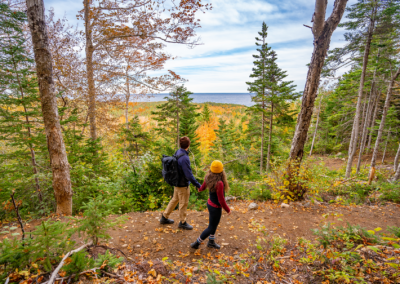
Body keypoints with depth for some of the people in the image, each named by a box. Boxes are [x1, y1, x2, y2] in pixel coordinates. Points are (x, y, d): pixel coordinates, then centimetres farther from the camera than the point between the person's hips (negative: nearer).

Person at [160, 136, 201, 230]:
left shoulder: (177, 152, -2)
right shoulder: (184, 158, -30)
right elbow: (189, 175, -27)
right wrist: (198, 185, -17)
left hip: (177, 182, 9)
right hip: (183, 185, -9)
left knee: (175, 199, 24)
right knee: (183, 203, 10)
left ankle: (164, 217, 38)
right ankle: (183, 222, 29)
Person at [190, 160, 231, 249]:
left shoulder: (209, 177, -11)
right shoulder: (219, 183, -36)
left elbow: (204, 185, 11)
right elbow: (221, 200, -27)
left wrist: (200, 189, 35)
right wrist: (228, 210, -10)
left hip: (210, 204, 8)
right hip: (215, 208, -7)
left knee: (215, 224, 27)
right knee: (211, 228, 14)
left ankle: (211, 242, 46)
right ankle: (196, 243, 28)